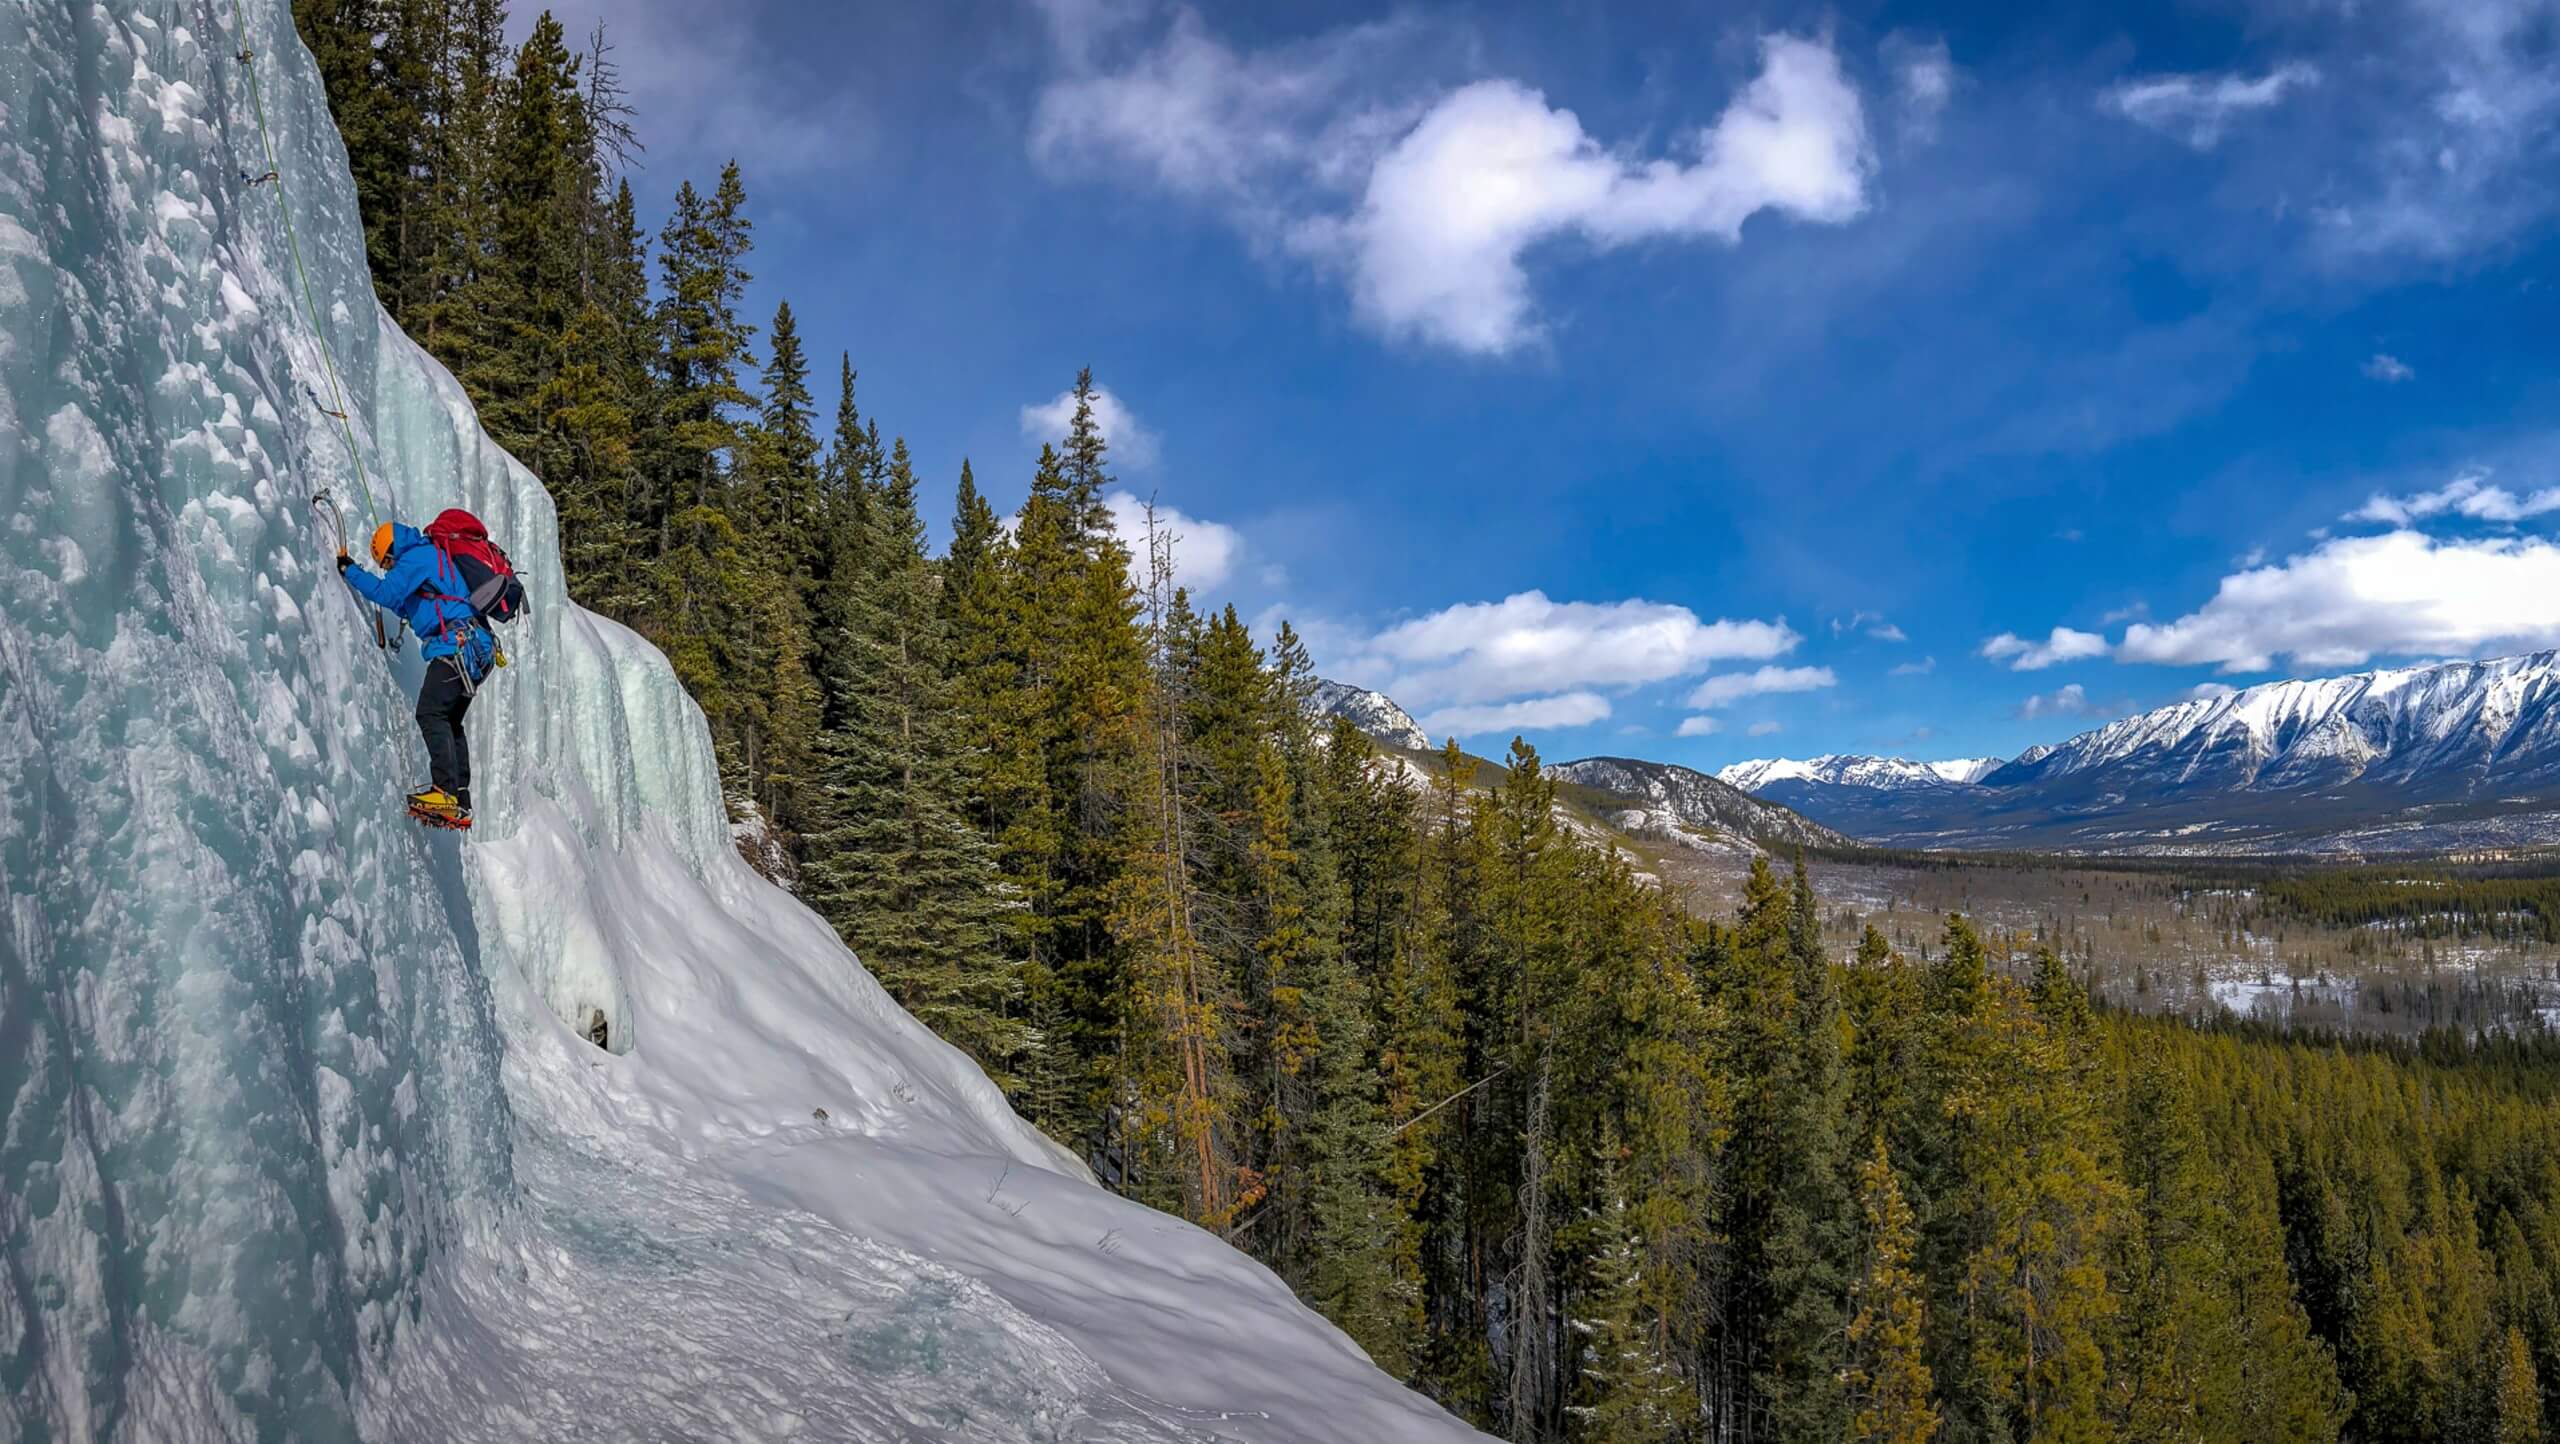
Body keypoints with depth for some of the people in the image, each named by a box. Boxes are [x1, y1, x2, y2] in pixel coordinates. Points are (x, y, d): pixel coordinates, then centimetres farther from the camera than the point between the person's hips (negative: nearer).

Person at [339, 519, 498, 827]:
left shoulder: (417, 556, -1)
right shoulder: (433, 556, 29)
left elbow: (388, 593, -12)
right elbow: (412, 608, 37)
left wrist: (349, 570, -1)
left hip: (457, 646, -10)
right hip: (475, 650, 10)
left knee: (431, 713, -15)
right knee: (449, 722, 10)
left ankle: (446, 790, -24)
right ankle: (460, 802, 7)